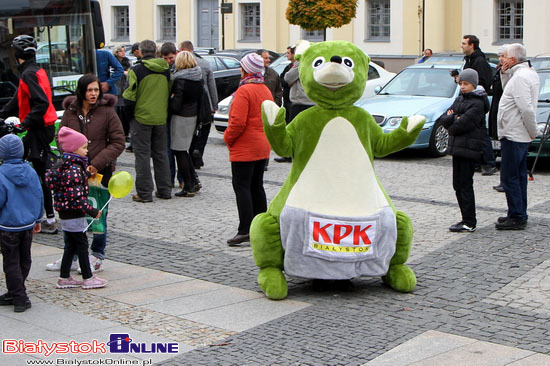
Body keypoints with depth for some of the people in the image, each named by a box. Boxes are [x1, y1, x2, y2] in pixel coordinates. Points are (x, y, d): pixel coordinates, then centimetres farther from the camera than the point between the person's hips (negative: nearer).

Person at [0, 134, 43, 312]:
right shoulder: (31, 172, 0)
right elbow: (39, 196, 7)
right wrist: (38, 219, 19)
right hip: (28, 224, 6)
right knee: (24, 261, 16)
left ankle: (19, 297, 4)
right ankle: (14, 294, 27)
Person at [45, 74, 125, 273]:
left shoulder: (107, 112, -6)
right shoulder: (70, 113, 2)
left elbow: (118, 143, -5)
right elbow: (61, 140, 7)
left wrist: (97, 163, -13)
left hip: (101, 172, -2)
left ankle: (98, 258, 20)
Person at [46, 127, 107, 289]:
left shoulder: (64, 166, 8)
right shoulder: (74, 170, -22)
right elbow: (76, 196, -26)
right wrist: (92, 211, -21)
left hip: (65, 213, 10)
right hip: (73, 214, -10)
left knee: (70, 245, 15)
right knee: (82, 244, 1)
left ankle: (64, 278, 20)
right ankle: (88, 278, 10)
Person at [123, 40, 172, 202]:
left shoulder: (136, 70, -12)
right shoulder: (166, 70, 5)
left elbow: (129, 96, -12)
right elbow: (171, 93, 13)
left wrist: (130, 114, 3)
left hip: (141, 118, -5)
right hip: (161, 119, 5)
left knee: (142, 155, 0)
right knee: (161, 154, 13)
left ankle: (144, 193, 0)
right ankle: (164, 190, 17)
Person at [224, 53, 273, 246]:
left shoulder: (244, 91, -17)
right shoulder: (266, 91, 11)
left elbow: (238, 121, -22)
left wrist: (228, 137, -7)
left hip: (245, 148, -9)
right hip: (262, 148, 9)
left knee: (242, 186, -7)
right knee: (256, 186, 15)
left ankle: (245, 230, -13)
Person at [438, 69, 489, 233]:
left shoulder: (477, 104, -12)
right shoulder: (460, 99, 14)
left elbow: (462, 125, -20)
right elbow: (443, 119, 7)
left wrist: (451, 126, -2)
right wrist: (454, 118, -11)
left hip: (468, 150, -8)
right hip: (457, 148, 8)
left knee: (465, 185, -6)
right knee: (458, 185, 11)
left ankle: (469, 223, -1)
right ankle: (466, 219, 18)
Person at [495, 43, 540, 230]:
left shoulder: (520, 76, -19)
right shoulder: (530, 73, 13)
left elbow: (526, 108, -25)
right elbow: (510, 93, 19)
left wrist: (533, 131, -15)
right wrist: (505, 74, 6)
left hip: (513, 136, -11)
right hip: (521, 135, 11)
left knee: (509, 177, -5)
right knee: (519, 176, 16)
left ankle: (517, 218, -2)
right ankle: (520, 215, 23)